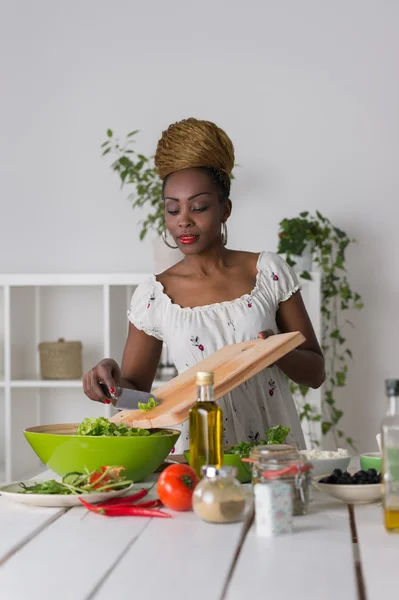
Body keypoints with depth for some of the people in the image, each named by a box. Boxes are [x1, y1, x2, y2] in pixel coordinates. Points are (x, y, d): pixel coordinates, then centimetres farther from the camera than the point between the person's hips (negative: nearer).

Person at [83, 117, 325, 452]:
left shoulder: (269, 272, 3)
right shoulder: (153, 296, 3)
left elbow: (316, 373, 7)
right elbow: (136, 388, 10)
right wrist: (112, 377, -10)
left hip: (275, 448, 0)